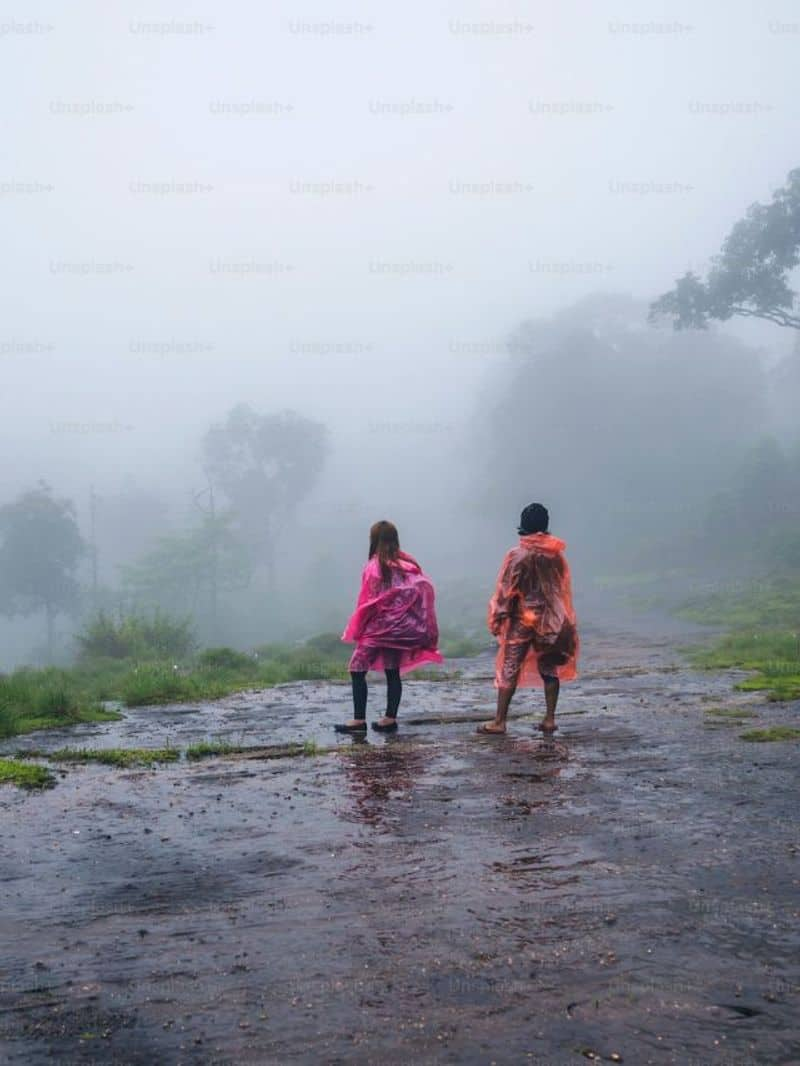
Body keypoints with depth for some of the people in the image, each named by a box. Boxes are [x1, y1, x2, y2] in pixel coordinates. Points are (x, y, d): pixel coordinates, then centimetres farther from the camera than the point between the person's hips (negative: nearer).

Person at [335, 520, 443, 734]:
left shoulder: (374, 566, -11)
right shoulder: (409, 563, 4)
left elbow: (367, 601, -9)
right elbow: (424, 592, 2)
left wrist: (356, 629, 3)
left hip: (379, 626, -6)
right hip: (402, 627, 6)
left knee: (357, 669, 1)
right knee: (393, 672, 12)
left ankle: (359, 720, -2)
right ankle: (390, 719, 12)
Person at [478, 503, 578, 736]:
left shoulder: (517, 555, -11)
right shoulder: (557, 554, 2)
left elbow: (505, 591, -10)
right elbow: (564, 588, 9)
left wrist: (497, 620, -2)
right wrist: (562, 620, 19)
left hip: (523, 618, -4)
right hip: (551, 620, 4)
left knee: (509, 669, 1)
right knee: (549, 668, 12)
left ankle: (499, 721, 2)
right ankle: (549, 720, 13)